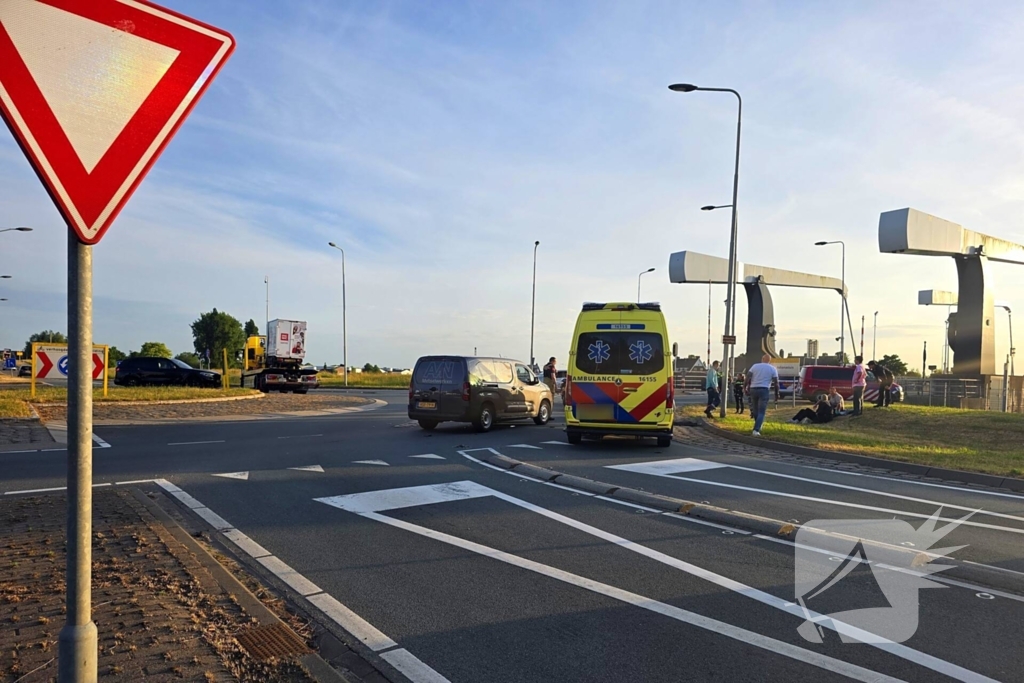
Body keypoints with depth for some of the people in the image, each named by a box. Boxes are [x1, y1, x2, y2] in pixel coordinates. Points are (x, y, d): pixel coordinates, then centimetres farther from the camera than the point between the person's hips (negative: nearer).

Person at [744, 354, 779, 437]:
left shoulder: (755, 366, 9)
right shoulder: (772, 369, 6)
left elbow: (748, 377, -1)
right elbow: (776, 382, 2)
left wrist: (747, 388, 4)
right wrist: (776, 395, 7)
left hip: (753, 389, 3)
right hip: (764, 390, -2)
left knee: (755, 410, 18)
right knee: (761, 412, -3)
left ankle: (757, 427, 32)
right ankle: (756, 430, -16)